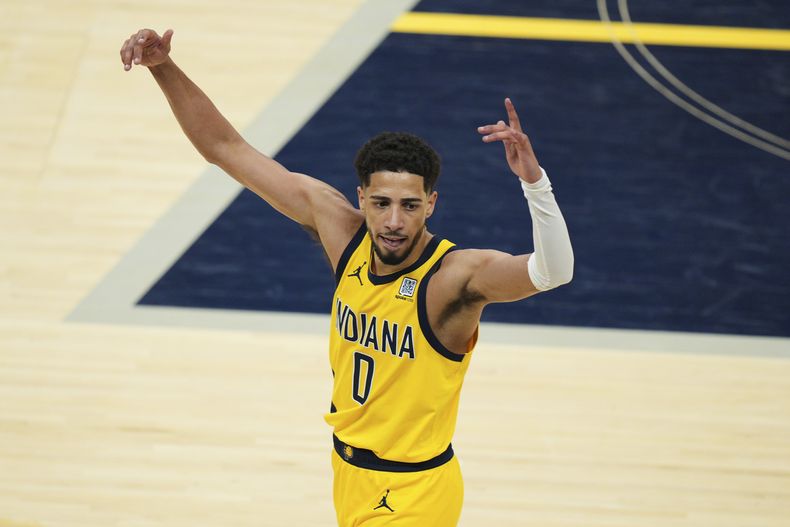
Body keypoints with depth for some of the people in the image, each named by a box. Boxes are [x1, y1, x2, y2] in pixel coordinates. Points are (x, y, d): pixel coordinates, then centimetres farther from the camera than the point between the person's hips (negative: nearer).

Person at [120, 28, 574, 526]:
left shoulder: (456, 275, -26)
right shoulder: (341, 229, -11)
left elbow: (553, 272, -46)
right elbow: (227, 148, -6)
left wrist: (533, 178, -60)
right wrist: (164, 67, -13)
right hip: (350, 469, 6)